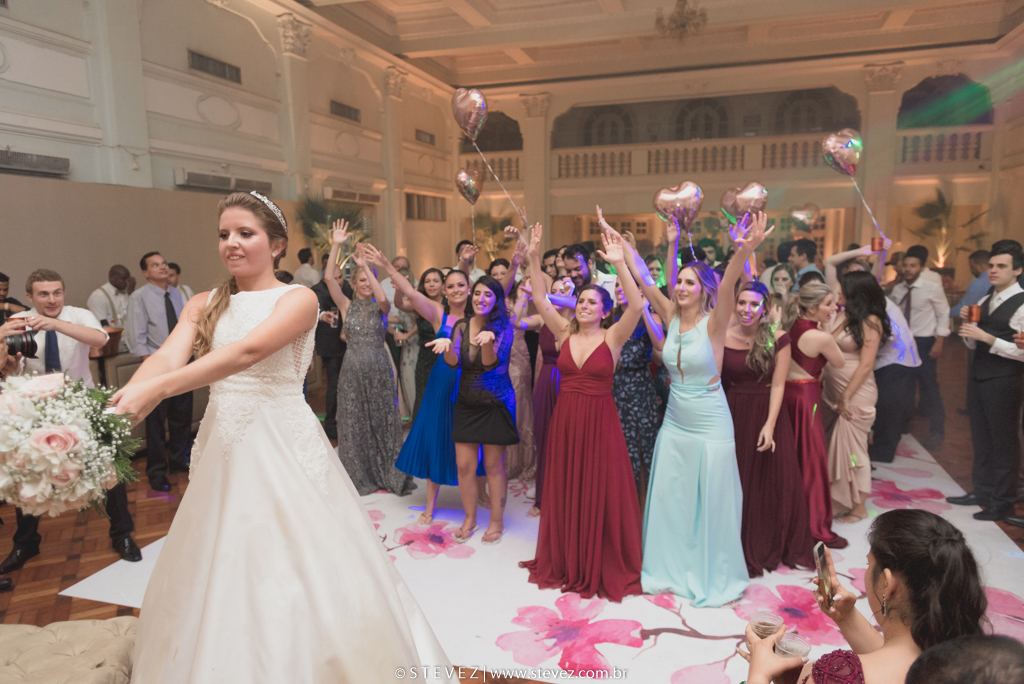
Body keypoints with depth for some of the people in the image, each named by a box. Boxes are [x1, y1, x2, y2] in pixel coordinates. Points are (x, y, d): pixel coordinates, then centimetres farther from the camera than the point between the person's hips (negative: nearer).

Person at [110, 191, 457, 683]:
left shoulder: (297, 299, -6)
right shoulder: (204, 305, 9)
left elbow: (249, 351, -23)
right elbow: (168, 356, -8)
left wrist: (155, 389, -33)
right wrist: (123, 400, -29)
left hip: (284, 448, -4)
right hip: (222, 450, 5)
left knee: (293, 568, 3)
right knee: (219, 577, 13)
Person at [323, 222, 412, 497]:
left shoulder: (380, 307, 4)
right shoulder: (346, 305, 5)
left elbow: (382, 297, -20)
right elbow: (329, 278, -8)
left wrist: (365, 265, -19)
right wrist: (336, 245, -14)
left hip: (379, 369, 0)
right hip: (353, 370, 0)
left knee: (382, 421, 5)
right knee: (355, 423, 5)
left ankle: (387, 476, 17)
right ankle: (361, 477, 18)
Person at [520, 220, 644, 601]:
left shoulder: (613, 338, -6)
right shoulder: (565, 333, 4)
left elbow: (636, 305, -21)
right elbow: (541, 301, -4)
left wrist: (619, 264, -32)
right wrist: (533, 259, -15)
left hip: (599, 422, -4)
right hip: (565, 421, 4)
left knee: (602, 493, 6)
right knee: (565, 493, 14)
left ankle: (606, 569, 24)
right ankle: (566, 563, 32)